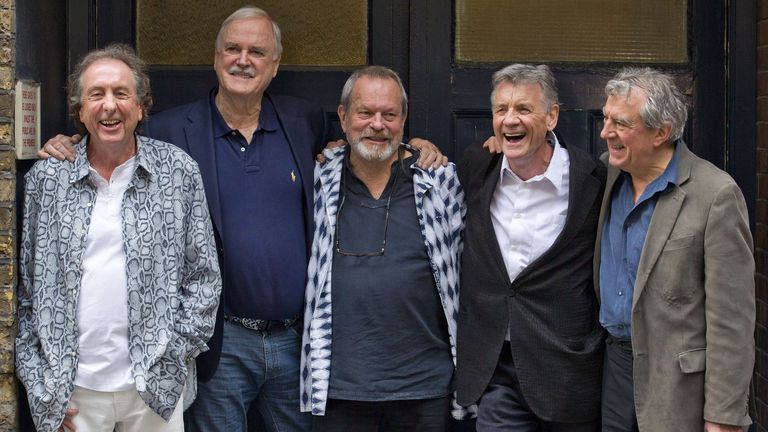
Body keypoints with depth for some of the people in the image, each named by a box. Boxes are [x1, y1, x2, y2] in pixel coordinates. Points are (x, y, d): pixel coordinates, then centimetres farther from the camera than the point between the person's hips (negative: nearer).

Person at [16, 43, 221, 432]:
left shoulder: (179, 172, 0)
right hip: (73, 391, 1)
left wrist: (173, 361, -3)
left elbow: (203, 278, 4)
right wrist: (37, 382, 0)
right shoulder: (45, 180, 1)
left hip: (156, 387, 0)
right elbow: (25, 289, 5)